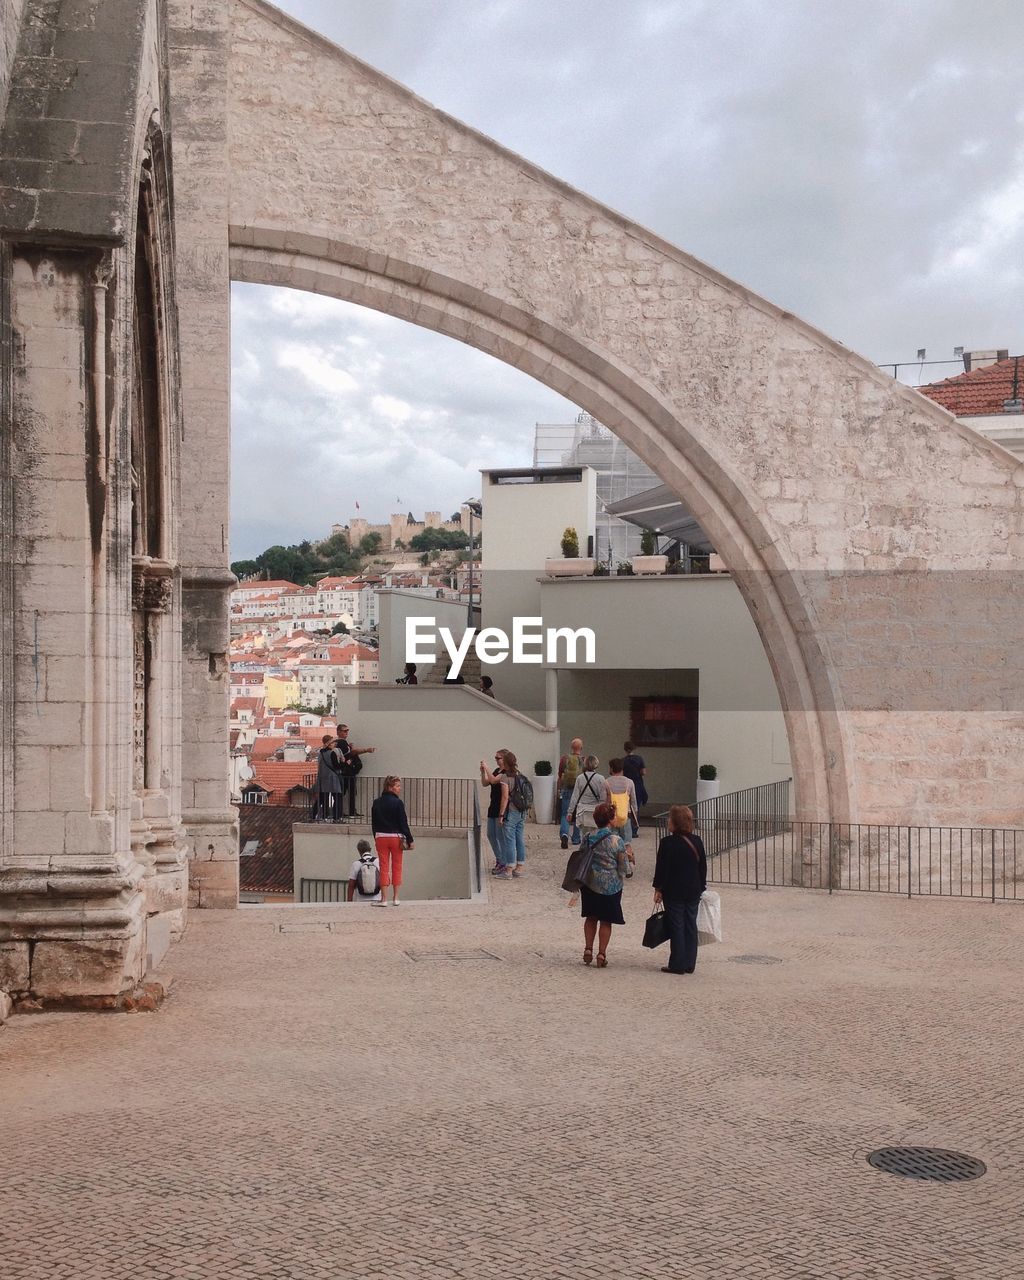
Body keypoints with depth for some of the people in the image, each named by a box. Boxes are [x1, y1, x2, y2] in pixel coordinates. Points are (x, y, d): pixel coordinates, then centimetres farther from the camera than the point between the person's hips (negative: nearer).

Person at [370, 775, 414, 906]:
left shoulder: (377, 803, 3)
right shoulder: (397, 802, -10)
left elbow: (373, 823, 8)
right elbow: (403, 823, -9)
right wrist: (409, 840, -4)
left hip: (380, 838, 3)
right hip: (396, 837, -3)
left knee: (384, 867, 4)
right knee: (397, 867, 9)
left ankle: (384, 899, 1)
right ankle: (395, 898, 12)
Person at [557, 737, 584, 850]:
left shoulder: (565, 759, -4)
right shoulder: (584, 760, -7)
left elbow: (560, 776, 3)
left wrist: (559, 790, 15)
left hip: (567, 790, 0)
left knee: (565, 815, 4)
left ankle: (564, 834, -19)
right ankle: (576, 838, 20)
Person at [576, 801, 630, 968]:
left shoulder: (587, 837, -6)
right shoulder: (617, 841, -16)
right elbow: (623, 867, -8)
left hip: (589, 884, 3)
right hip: (610, 886, -3)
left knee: (591, 918, 18)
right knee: (606, 921, 8)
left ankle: (588, 949, 17)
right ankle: (601, 953, 8)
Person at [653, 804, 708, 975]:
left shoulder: (668, 843, -14)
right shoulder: (697, 842, 2)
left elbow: (661, 868, -12)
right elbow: (703, 866, 9)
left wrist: (658, 888, -1)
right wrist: (701, 887, 18)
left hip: (673, 892, -5)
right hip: (693, 892, 5)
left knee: (677, 928, 1)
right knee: (690, 926, 11)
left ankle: (677, 964, 4)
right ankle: (689, 964, 14)